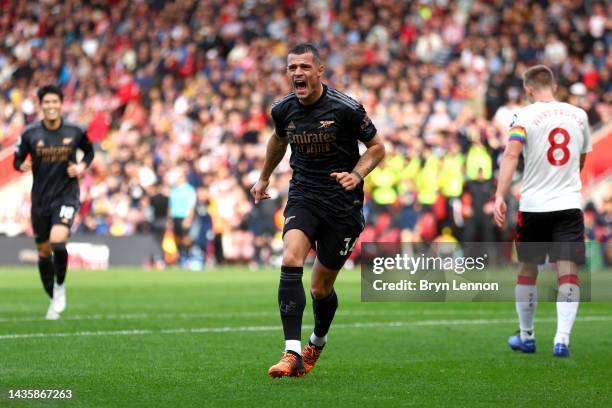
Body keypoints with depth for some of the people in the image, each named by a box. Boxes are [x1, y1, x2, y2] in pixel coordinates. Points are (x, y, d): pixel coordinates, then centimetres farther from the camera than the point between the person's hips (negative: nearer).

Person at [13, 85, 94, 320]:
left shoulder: (75, 132, -4)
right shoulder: (30, 134, -4)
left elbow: (89, 151, 13)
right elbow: (17, 160, 4)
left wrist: (82, 166, -6)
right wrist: (22, 165, -18)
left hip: (66, 196, -2)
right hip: (40, 200, 2)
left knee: (57, 242, -25)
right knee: (44, 252, 10)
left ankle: (60, 286, 2)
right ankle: (54, 300, 30)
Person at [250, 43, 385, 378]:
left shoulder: (345, 108, -13)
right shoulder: (283, 110, 0)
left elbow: (377, 147, -1)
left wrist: (356, 175, -17)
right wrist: (264, 177, 32)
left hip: (343, 203, -3)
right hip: (303, 196, 3)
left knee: (321, 288, 5)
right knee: (290, 261, -25)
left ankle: (317, 343, 38)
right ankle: (292, 354, -28)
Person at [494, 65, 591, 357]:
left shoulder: (526, 116, -4)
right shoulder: (579, 115, 7)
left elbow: (511, 154, -19)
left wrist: (500, 196, -25)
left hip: (533, 205, -1)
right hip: (570, 204, 2)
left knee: (527, 272, 14)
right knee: (568, 273, -2)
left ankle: (526, 337, 23)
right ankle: (562, 339, -14)